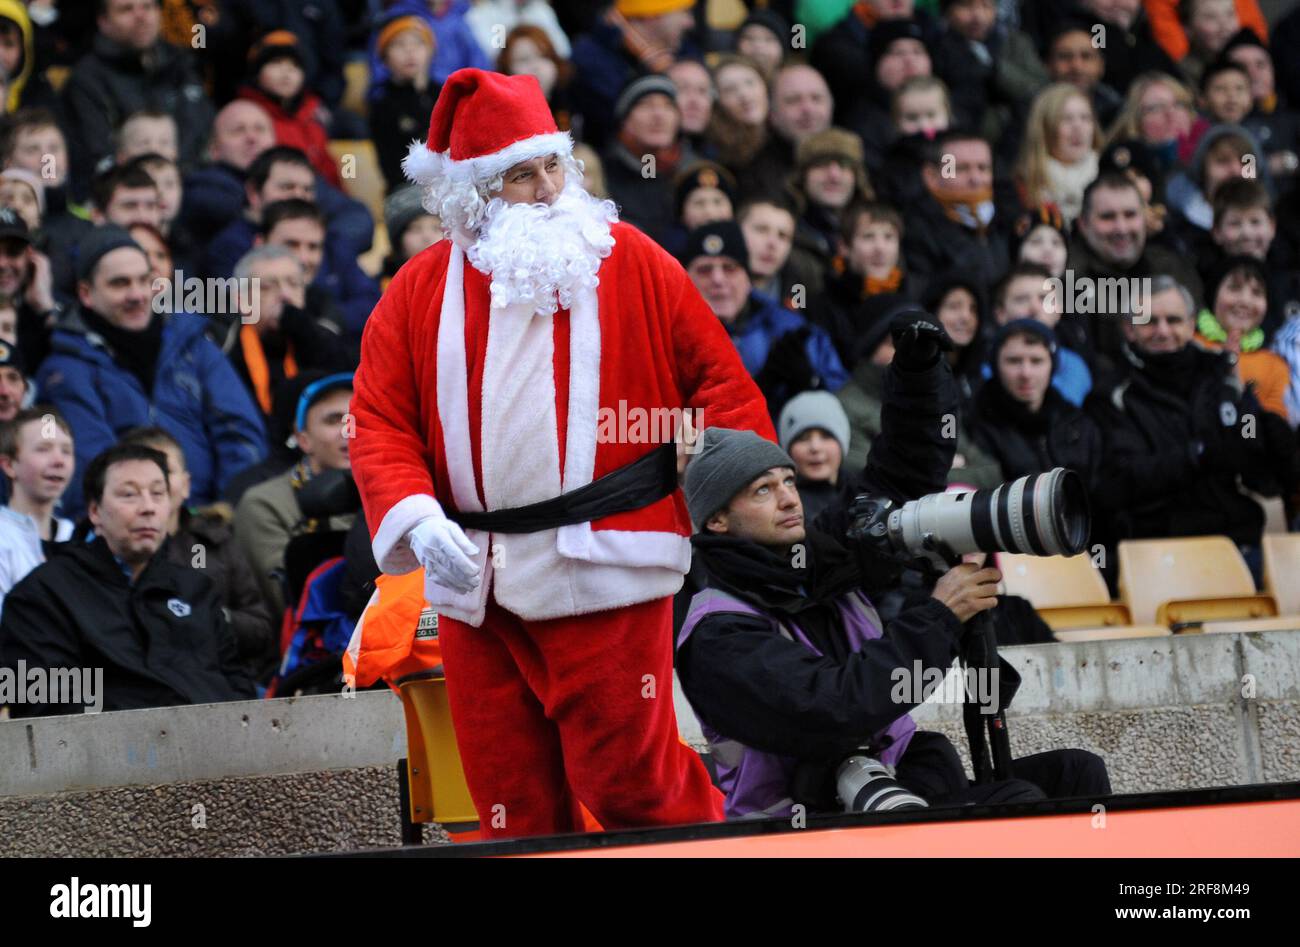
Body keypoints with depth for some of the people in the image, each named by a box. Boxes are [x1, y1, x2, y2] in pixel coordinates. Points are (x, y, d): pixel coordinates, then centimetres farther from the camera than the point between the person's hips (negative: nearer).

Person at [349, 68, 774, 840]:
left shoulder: (631, 264, 4)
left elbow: (718, 377, 6)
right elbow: (379, 423, 7)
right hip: (473, 587, 3)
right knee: (512, 802, 6)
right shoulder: (419, 291, 9)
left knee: (626, 780, -8)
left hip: (603, 575, -3)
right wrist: (416, 519, -10)